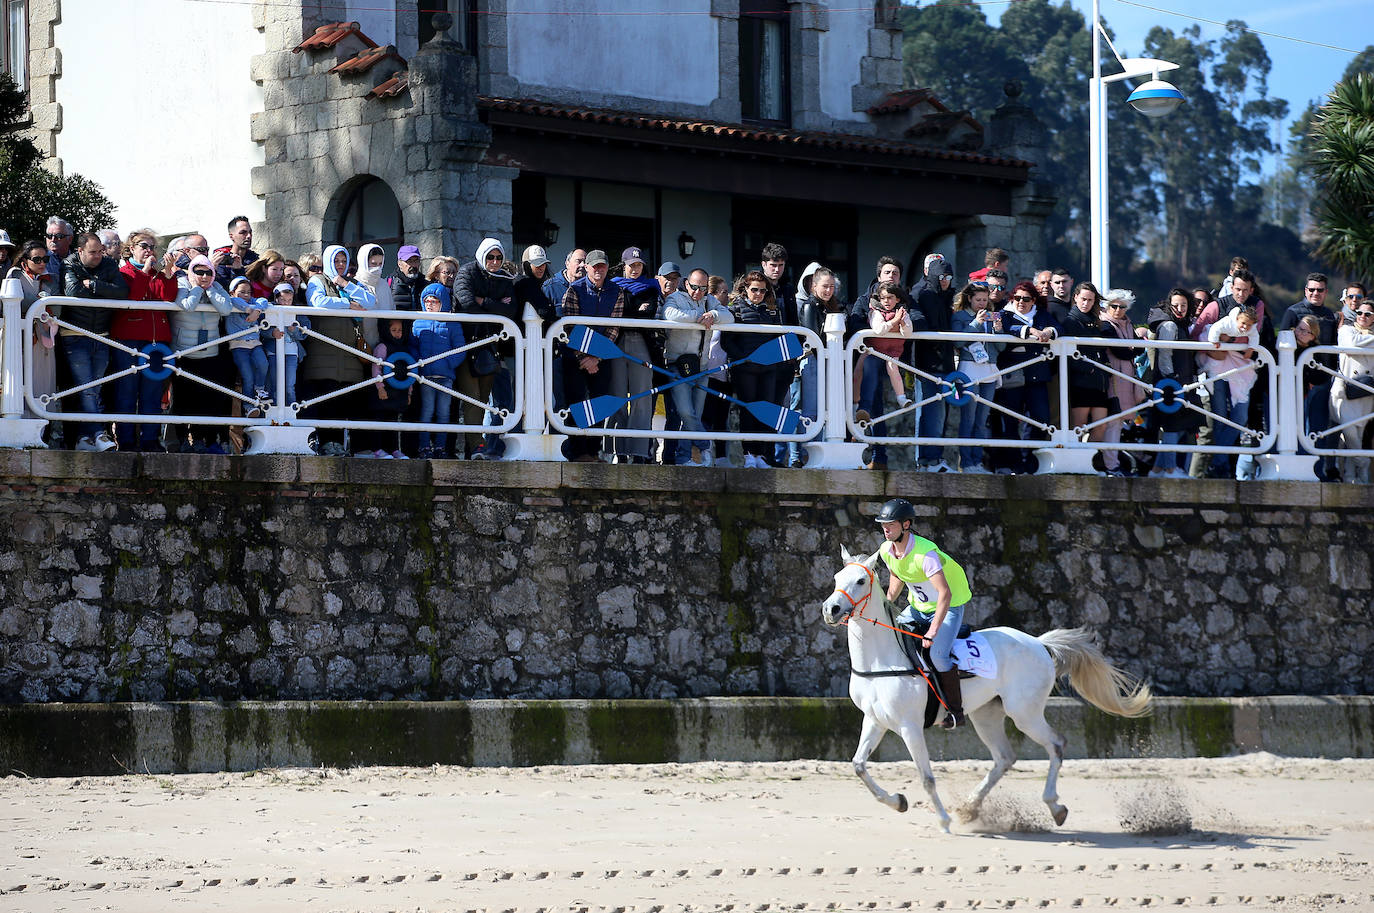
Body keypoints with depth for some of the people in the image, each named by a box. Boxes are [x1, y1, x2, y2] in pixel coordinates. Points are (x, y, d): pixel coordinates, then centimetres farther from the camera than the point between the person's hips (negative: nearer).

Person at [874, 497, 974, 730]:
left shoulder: (925, 553, -32)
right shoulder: (886, 550, -7)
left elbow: (944, 593, -37)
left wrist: (933, 631, -42)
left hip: (949, 606, -8)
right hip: (918, 606, 8)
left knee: (937, 653, -26)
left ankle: (956, 711, -13)